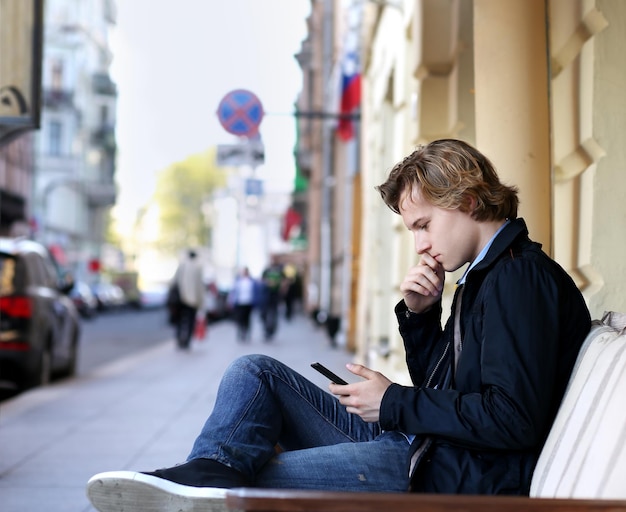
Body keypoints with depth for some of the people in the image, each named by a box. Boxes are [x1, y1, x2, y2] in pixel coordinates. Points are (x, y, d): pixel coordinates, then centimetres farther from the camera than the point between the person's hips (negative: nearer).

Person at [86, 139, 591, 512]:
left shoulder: (522, 276, -13)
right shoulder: (485, 276, 19)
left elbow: (513, 418, -23)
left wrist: (395, 404, -13)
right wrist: (419, 315, 5)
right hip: (416, 442, 11)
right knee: (256, 372, 0)